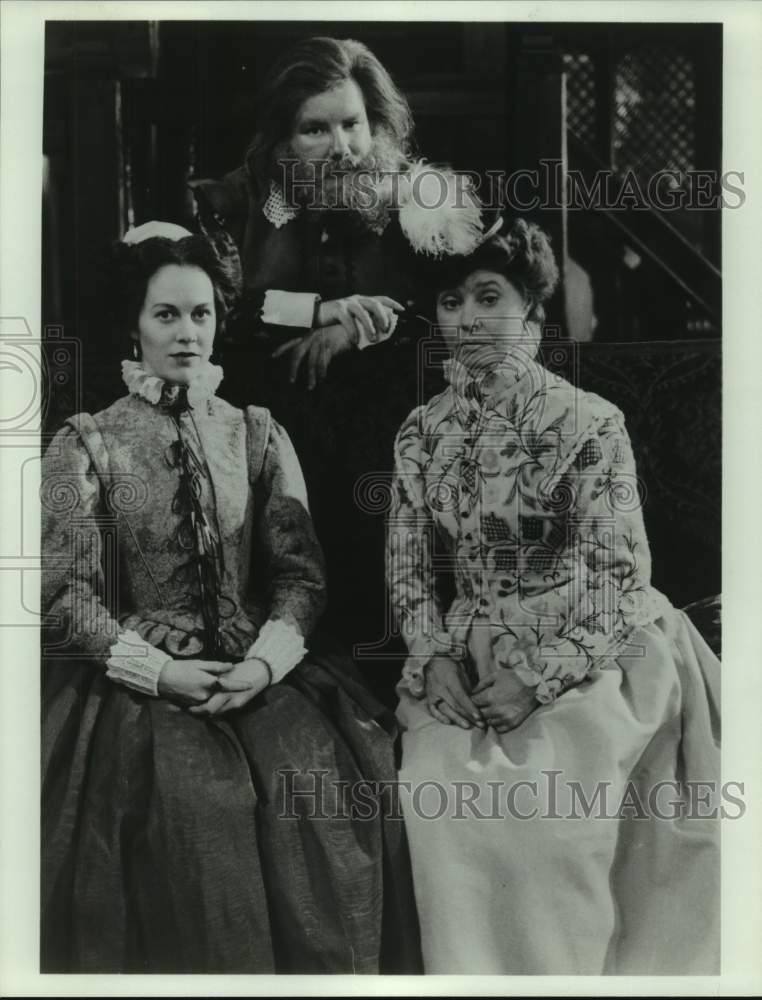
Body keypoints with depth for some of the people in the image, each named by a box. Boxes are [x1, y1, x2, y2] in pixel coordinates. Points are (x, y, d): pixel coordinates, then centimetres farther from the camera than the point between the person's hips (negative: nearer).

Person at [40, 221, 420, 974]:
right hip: (136, 678, -2)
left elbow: (301, 571, 5)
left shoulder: (257, 434, 10)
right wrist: (159, 670, -13)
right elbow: (64, 592, -3)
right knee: (191, 799, -28)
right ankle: (204, 959, -5)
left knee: (327, 785, -21)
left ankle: (315, 966, -1)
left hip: (259, 669, 2)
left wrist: (266, 659, -13)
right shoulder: (87, 443, 2)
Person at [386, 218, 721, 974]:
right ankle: (466, 969, 7)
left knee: (546, 816, -21)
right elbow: (406, 568, 9)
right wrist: (436, 659, -7)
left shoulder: (588, 422, -8)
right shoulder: (421, 432, 7)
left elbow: (621, 577, -10)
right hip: (468, 665, 4)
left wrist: (540, 680, -17)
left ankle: (558, 970, 5)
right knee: (434, 795, -15)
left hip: (581, 663, -4)